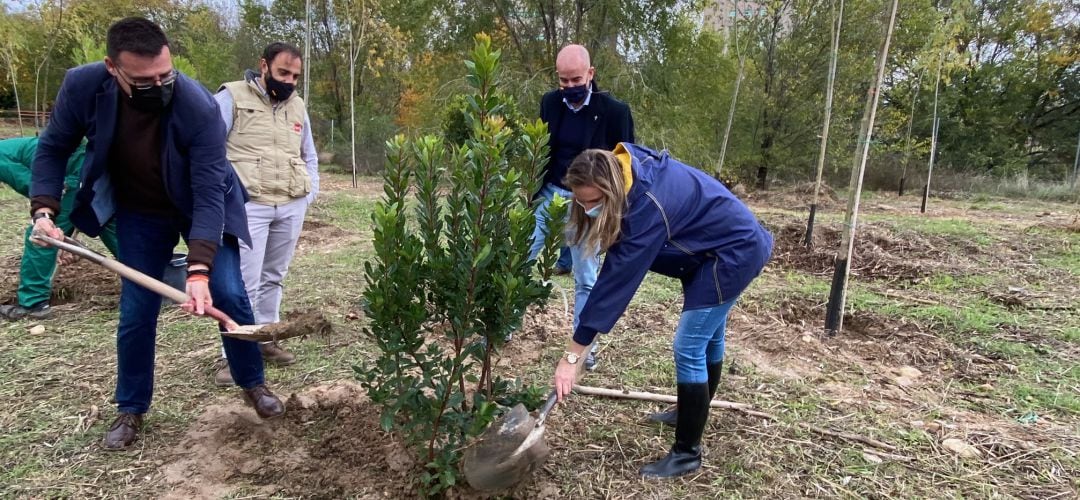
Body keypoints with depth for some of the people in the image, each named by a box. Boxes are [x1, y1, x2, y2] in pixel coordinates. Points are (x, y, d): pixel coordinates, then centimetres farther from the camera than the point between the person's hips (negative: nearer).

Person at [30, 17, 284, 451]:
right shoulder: (82, 86, -23)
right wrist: (44, 208, -18)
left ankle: (253, 383, 17)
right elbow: (53, 149, -4)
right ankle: (131, 409, 24)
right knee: (135, 313, 4)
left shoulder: (200, 107, -32)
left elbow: (209, 196, -33)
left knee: (228, 295, -6)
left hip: (199, 207, -2)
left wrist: (199, 269, -40)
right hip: (140, 213, 2)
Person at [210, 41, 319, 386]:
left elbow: (309, 156, 24)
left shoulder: (297, 106, 16)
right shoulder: (232, 97, -1)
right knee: (243, 283, -7)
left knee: (273, 279, 12)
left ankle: (264, 340, 24)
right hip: (248, 206, -5)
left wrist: (309, 195, 13)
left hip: (291, 208, 5)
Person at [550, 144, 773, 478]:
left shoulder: (648, 206, -35)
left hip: (734, 253, -10)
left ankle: (687, 453, 3)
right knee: (708, 335, 23)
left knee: (689, 347, -9)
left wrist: (573, 355, -34)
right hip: (724, 245, 10)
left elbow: (617, 279, -36)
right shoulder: (627, 168, -11)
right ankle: (693, 412, 42)